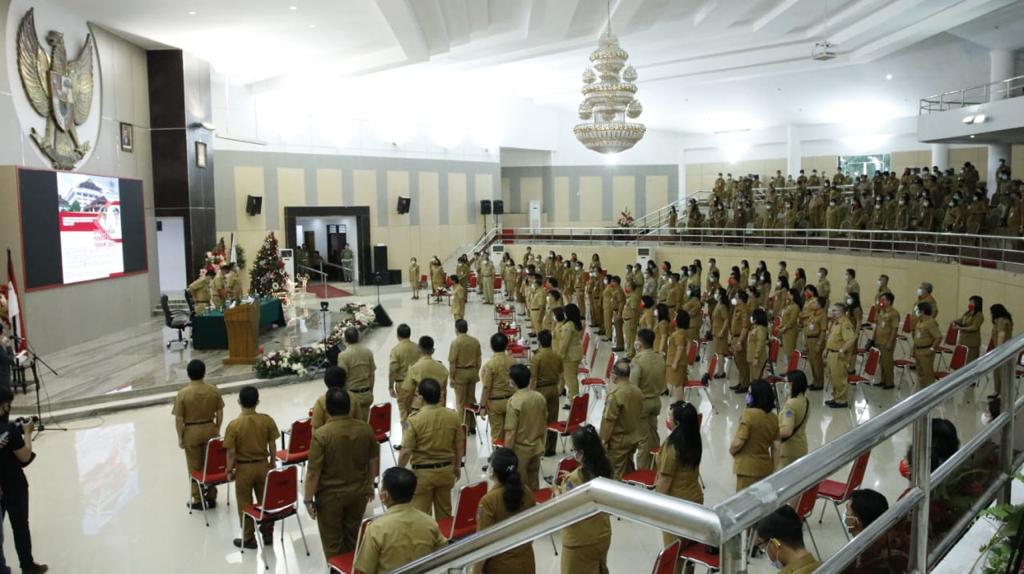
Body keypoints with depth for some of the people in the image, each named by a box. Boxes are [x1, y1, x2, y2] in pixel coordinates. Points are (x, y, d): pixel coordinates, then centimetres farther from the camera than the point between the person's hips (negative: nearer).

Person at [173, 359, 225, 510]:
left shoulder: (182, 394, -16)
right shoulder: (214, 390, -8)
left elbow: (179, 419, -12)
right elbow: (220, 413, -1)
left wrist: (180, 438, -1)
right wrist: (217, 430, 12)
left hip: (191, 432, -3)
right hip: (210, 430, 3)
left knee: (195, 468, 12)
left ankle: (198, 500, 20)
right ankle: (211, 497, 25)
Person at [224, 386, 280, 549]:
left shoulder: (234, 425, -18)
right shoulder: (267, 420, -10)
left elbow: (231, 452, -13)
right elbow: (272, 445, -2)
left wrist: (230, 470, 2)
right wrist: (272, 463, 13)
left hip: (243, 469, -3)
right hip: (263, 465, 3)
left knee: (245, 505, 13)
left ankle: (249, 539, 23)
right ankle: (268, 535, 29)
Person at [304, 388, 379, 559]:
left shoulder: (321, 434, -22)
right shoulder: (365, 428, -8)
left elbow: (313, 472, -18)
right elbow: (374, 461, 3)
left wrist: (308, 499, -6)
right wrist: (369, 485, 18)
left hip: (331, 495, -4)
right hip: (358, 491, 4)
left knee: (333, 540, 14)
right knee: (353, 535, 23)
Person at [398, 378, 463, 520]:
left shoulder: (414, 419, -20)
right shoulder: (453, 416, -7)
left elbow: (406, 451, -16)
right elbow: (459, 446, 2)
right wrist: (457, 467, 17)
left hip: (422, 472, -4)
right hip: (446, 470, 4)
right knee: (444, 511, 19)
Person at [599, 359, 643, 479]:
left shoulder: (615, 394, -24)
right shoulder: (637, 391, -1)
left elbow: (608, 419, -20)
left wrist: (603, 438, -10)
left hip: (618, 439, -7)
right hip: (634, 437, 7)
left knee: (618, 472, 4)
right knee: (629, 469, 20)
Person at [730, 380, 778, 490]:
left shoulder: (749, 414, -19)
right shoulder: (774, 418, 2)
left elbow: (739, 442, -19)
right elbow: (775, 446, 7)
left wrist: (731, 450, 2)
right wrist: (773, 468, 16)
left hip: (748, 467, -6)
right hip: (765, 466, 7)